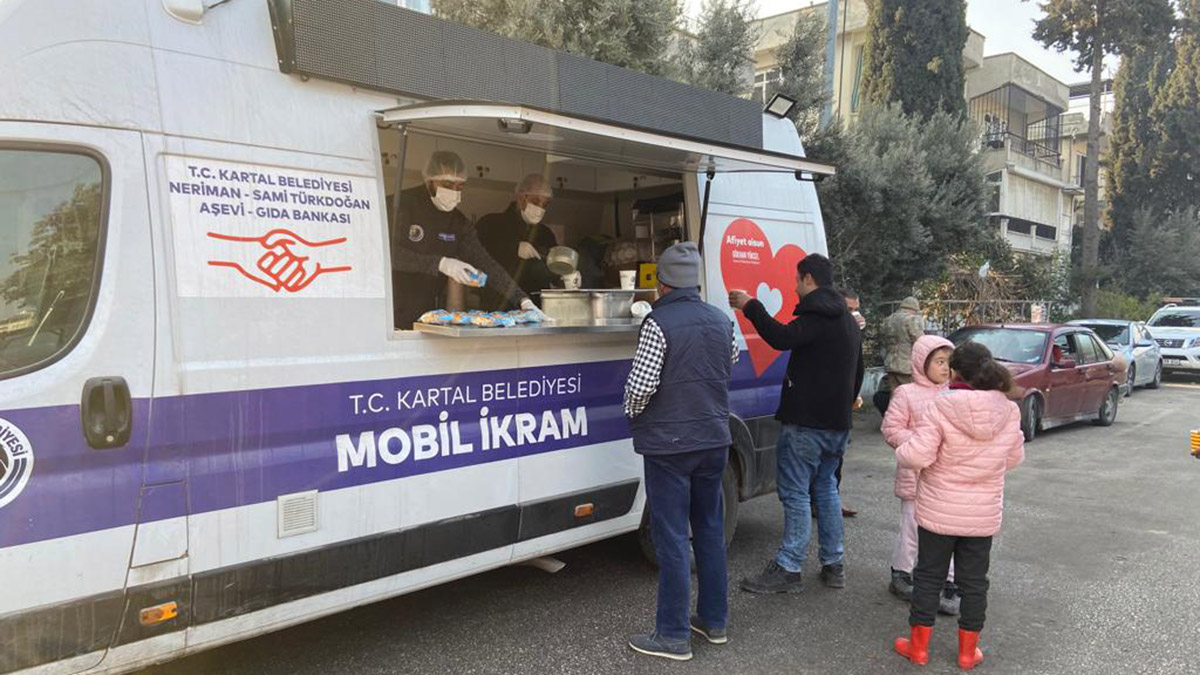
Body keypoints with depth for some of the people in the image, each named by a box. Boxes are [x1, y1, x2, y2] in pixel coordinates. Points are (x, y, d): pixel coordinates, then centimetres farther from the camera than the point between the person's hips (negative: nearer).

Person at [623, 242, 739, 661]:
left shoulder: (658, 323, -15)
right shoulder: (722, 321, 5)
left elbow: (640, 385, -17)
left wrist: (633, 412, 2)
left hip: (669, 443, -6)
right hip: (714, 440, 7)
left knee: (672, 538, 1)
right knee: (710, 530, 16)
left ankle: (674, 636, 9)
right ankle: (714, 621, 28)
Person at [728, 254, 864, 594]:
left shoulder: (818, 317, -14)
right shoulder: (849, 321, 19)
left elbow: (782, 337, -32)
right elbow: (857, 374, 27)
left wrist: (750, 306, -22)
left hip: (807, 422, -10)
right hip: (838, 423, 10)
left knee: (795, 492, -5)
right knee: (825, 488, 17)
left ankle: (788, 569, -1)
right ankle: (834, 565, 22)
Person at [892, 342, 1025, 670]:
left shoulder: (942, 406, -19)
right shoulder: (1010, 412, -5)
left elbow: (917, 457, -23)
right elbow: (1014, 459, 8)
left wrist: (901, 451, -2)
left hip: (939, 513, -3)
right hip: (984, 516, 3)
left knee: (929, 576, 11)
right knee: (974, 581, 16)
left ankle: (918, 646, 22)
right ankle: (968, 652, 27)